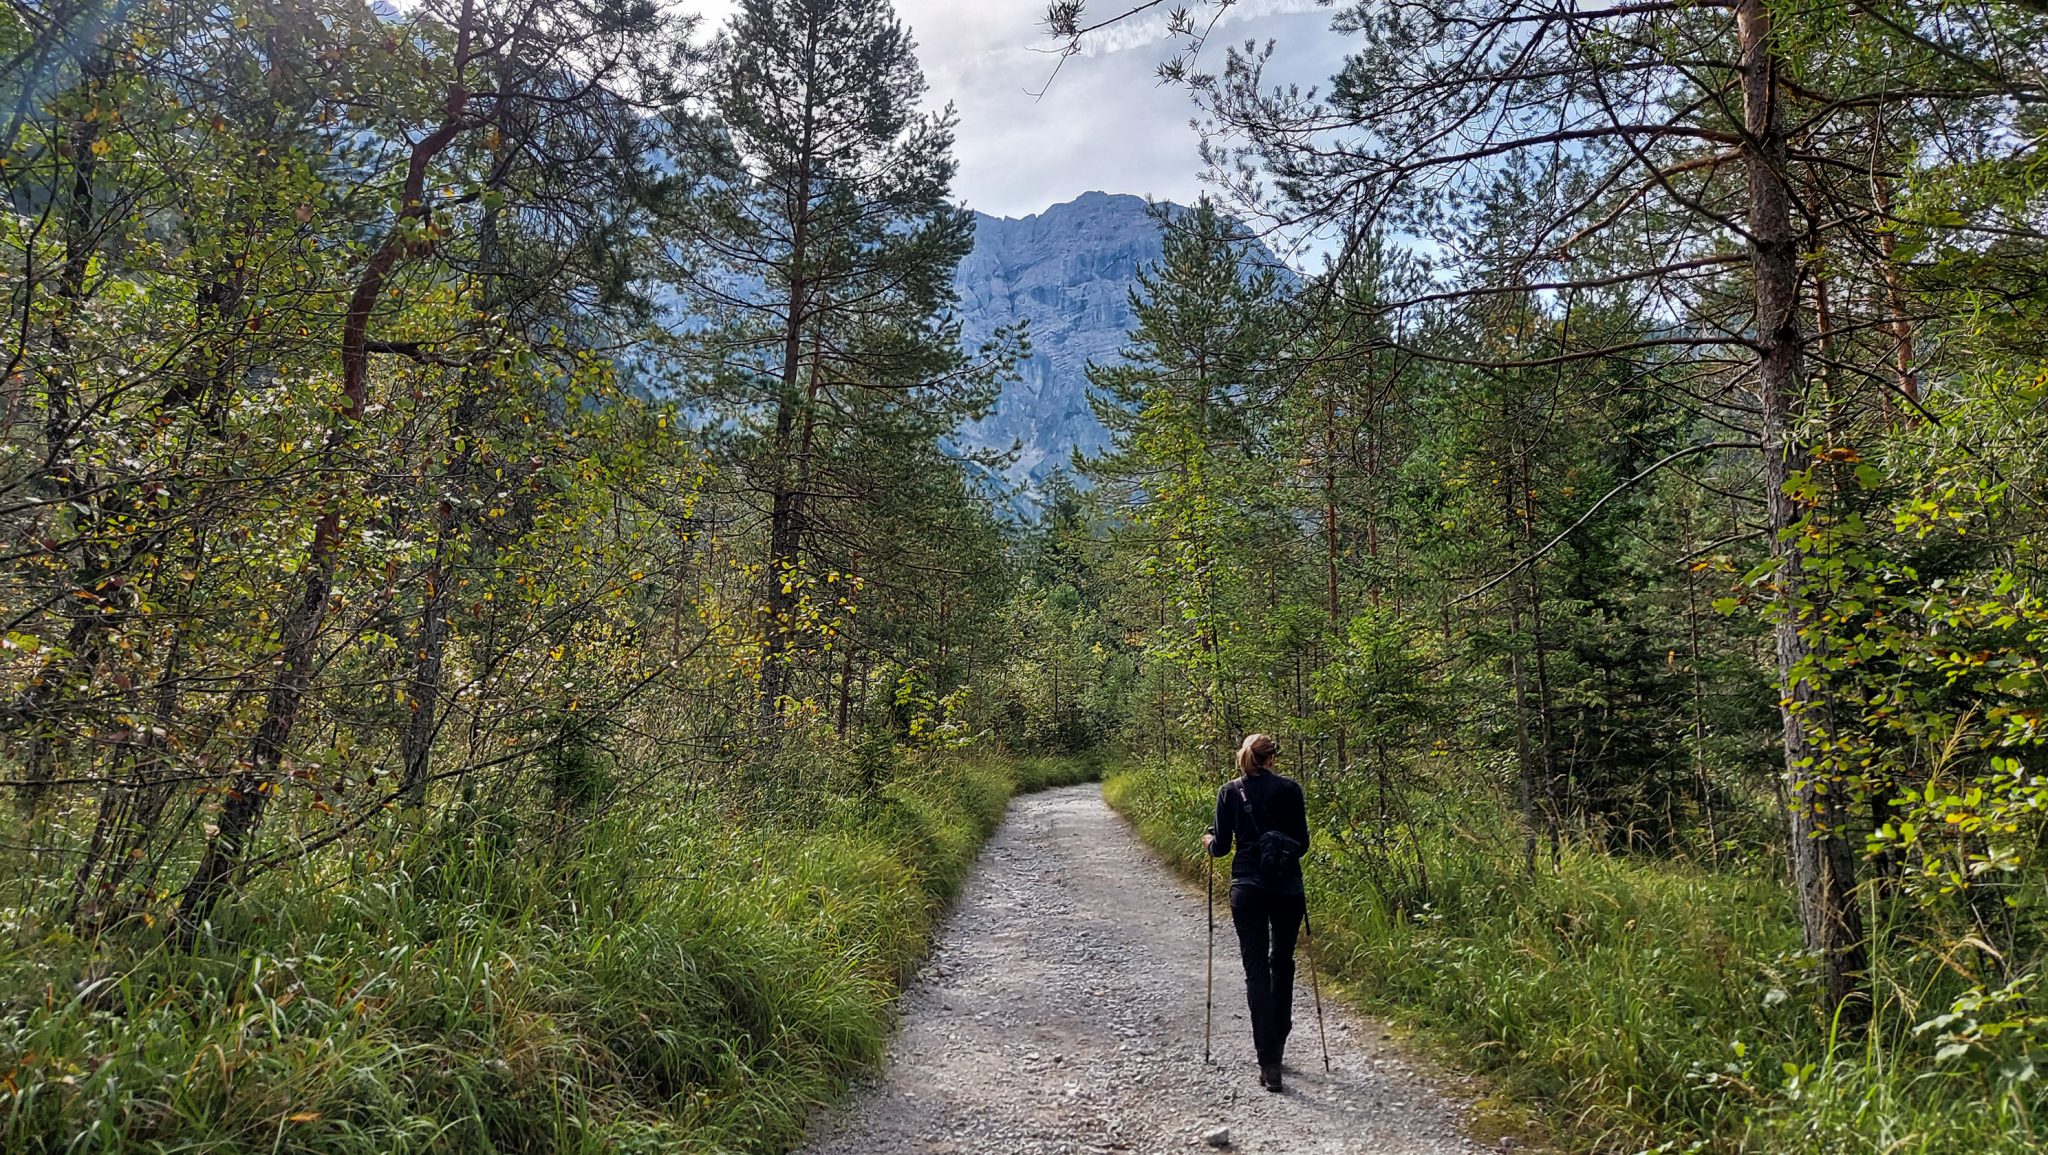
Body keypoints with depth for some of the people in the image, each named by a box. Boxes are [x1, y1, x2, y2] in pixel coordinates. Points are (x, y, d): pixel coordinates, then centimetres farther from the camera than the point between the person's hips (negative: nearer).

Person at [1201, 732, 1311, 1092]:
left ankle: (1268, 1063, -5)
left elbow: (1221, 846, 0)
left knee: (1256, 971, 1)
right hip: (1287, 888, 1)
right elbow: (1302, 843, 1)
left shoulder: (1230, 792, -1)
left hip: (1247, 889, -1)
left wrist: (1209, 840, 22)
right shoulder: (1290, 789, -2)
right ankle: (1277, 1045, 30)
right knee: (1282, 964, 19)